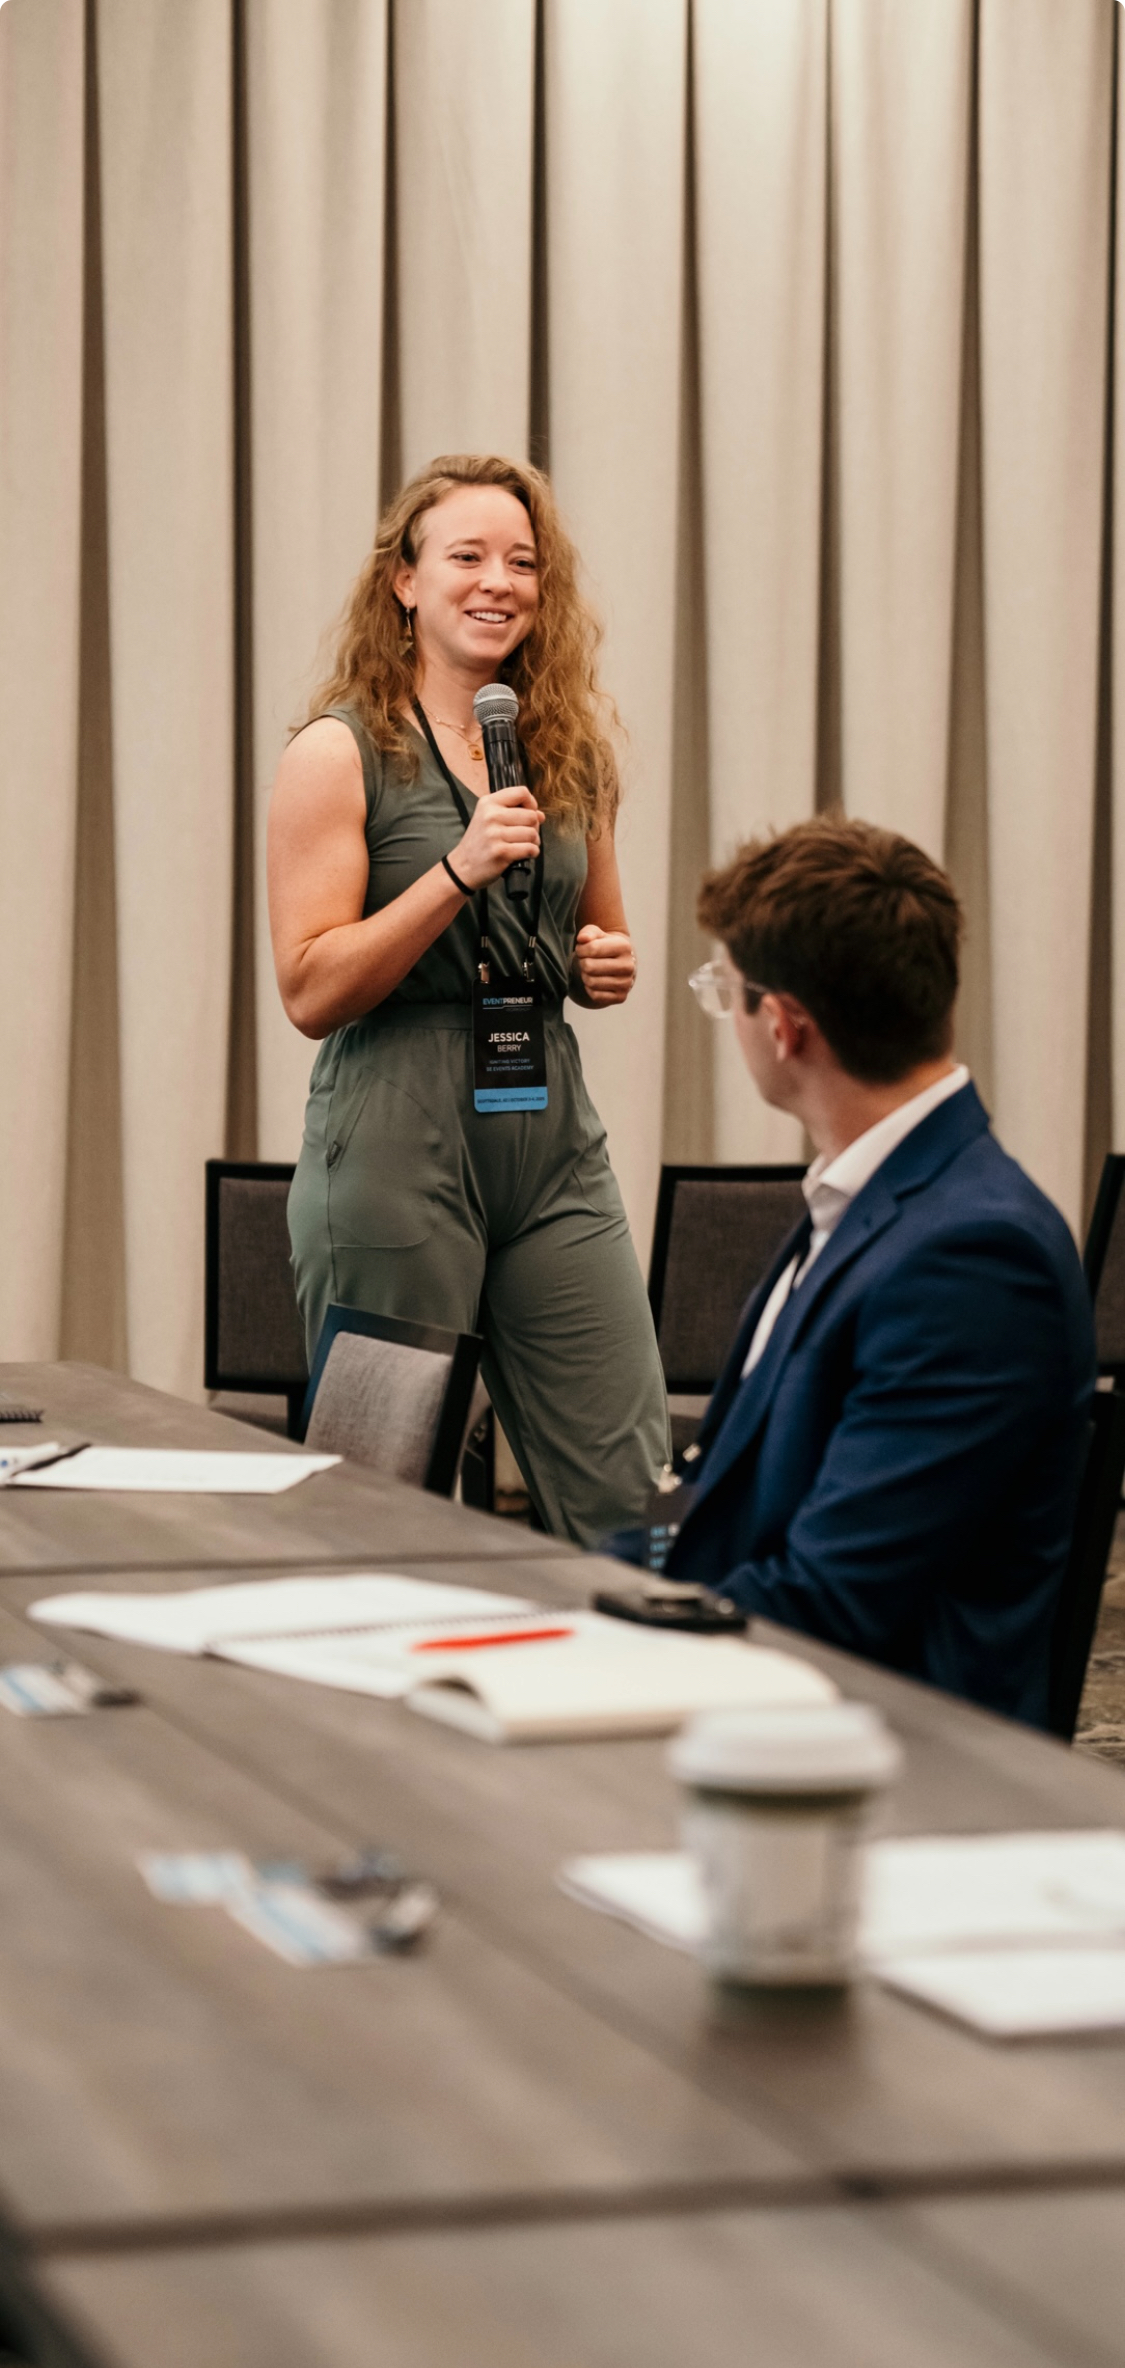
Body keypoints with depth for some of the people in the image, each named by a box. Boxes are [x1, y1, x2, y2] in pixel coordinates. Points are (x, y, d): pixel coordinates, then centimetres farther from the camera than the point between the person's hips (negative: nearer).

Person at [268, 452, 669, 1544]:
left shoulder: (570, 752, 13)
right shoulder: (340, 753, -3)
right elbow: (311, 990, -9)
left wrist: (611, 966, 5)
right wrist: (458, 870, -18)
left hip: (552, 1137, 5)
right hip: (394, 1145, -5)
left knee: (631, 1487, -1)